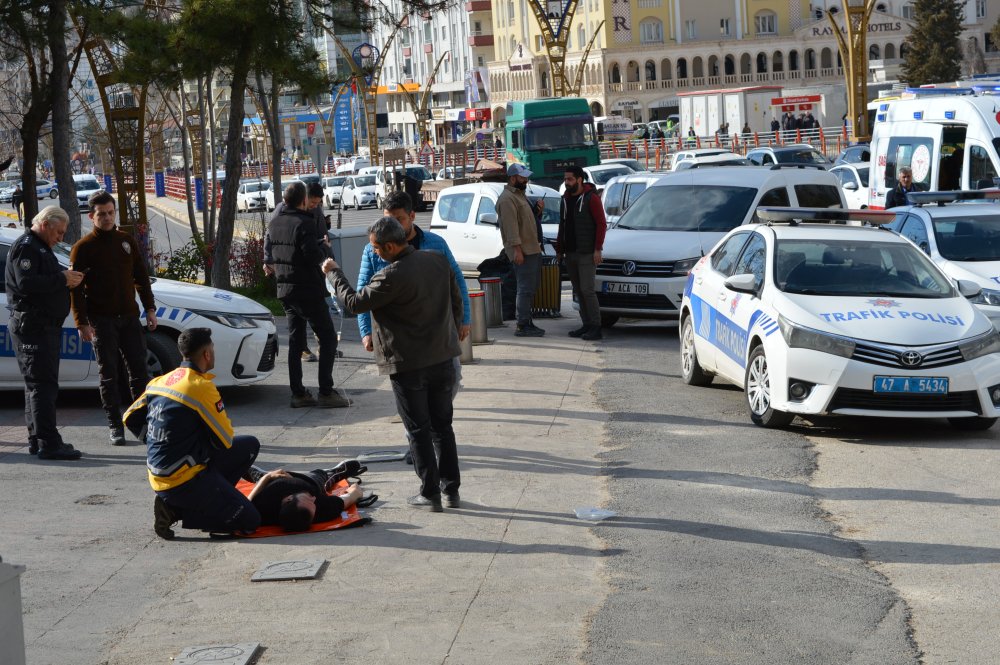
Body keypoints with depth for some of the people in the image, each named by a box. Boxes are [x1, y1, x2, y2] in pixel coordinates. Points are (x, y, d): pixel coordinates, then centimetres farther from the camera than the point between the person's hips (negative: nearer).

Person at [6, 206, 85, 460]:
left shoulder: (41, 248, 22)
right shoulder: (25, 247, -11)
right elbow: (26, 283, -23)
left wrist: (66, 277, 7)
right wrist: (62, 279, -19)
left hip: (46, 325, 11)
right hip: (31, 324, -11)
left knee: (39, 385, 13)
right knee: (42, 384, -13)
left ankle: (37, 440, 18)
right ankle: (48, 443, -16)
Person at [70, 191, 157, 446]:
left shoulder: (127, 241, 10)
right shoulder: (83, 247, -3)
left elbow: (141, 277, 16)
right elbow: (75, 288, -6)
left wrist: (150, 309, 11)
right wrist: (82, 322, -12)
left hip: (129, 317, 4)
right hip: (101, 320, -4)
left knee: (139, 370, 3)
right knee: (108, 374, 1)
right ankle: (115, 426, 6)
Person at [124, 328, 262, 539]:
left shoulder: (159, 382, 6)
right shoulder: (202, 387, -17)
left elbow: (131, 419, 15)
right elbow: (225, 440, -11)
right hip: (183, 480, -8)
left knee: (250, 445, 16)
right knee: (249, 522, -5)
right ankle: (176, 510, -6)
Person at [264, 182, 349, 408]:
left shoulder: (274, 224, 7)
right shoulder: (304, 223, -17)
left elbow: (270, 256, 13)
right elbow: (313, 256, -23)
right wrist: (325, 251, -4)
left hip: (285, 291, 8)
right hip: (308, 290, -8)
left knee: (295, 341, 12)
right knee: (328, 338, 0)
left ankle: (297, 393, 12)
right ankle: (326, 393, -5)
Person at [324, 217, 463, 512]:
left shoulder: (392, 277, -22)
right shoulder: (438, 261, -1)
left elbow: (354, 303, -10)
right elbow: (456, 301, 10)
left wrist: (334, 273, 4)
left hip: (408, 365, -6)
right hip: (443, 357, 6)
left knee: (418, 430, 4)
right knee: (442, 425, 15)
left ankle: (430, 493, 7)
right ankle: (451, 490, 17)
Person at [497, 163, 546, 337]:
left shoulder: (519, 195, 20)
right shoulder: (507, 199, -13)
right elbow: (511, 226, -21)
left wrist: (538, 210, 13)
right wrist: (517, 249, -25)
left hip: (532, 249, 10)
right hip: (522, 251, -10)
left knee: (530, 289, 13)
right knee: (525, 289, -10)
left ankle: (527, 322, 19)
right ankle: (522, 326, -9)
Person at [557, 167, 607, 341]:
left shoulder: (591, 198, -8)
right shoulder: (565, 199, 15)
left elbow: (601, 224, -11)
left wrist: (597, 249, -16)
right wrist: (559, 249, 16)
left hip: (586, 253, -7)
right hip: (570, 253, 7)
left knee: (587, 289, -12)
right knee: (578, 290, 8)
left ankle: (596, 327, -9)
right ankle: (587, 324, 14)